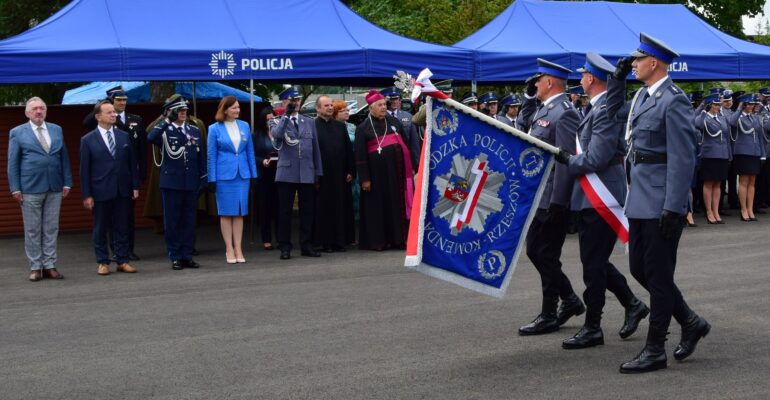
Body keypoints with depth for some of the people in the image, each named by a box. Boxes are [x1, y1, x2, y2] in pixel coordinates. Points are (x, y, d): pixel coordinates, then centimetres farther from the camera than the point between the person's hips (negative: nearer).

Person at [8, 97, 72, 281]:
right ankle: (35, 267, 9)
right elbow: (12, 163, 1)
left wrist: (67, 182, 5)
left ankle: (49, 266, 11)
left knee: (51, 229, 5)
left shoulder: (57, 130, 12)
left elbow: (64, 158, 11)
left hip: (54, 188, 3)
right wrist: (15, 188, -5)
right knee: (32, 230, 2)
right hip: (30, 188, -3)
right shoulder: (17, 133, 3)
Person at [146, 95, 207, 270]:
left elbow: (201, 156, 12)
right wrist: (167, 120, -20)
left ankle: (187, 256, 14)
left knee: (189, 221, 6)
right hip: (171, 182, -3)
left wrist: (203, 180, 6)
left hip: (191, 183, 3)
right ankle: (175, 257, 8)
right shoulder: (164, 130, -1)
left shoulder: (194, 130, 11)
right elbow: (151, 138, -24)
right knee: (172, 221, 2)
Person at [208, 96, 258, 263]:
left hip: (243, 174, 3)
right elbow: (211, 155, -1)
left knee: (240, 213, 5)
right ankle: (229, 249, 7)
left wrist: (253, 174, 5)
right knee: (226, 213, 2)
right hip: (224, 175, -3)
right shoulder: (215, 129, -2)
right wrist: (212, 179, -5)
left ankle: (238, 248, 9)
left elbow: (250, 151, 10)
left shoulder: (244, 126, 7)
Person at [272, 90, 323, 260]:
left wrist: (318, 172, 10)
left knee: (307, 210, 5)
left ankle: (306, 245, 13)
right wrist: (286, 115, -18)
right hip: (287, 173, -3)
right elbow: (277, 134, -20)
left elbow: (315, 147, 14)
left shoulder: (309, 122, 14)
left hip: (307, 174, 3)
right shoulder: (280, 122, 4)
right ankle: (285, 247, 6)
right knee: (285, 210, 0)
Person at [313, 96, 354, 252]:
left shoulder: (340, 126, 12)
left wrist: (350, 171, 5)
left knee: (340, 208, 6)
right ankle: (324, 241, 6)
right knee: (323, 208, 1)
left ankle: (339, 240, 11)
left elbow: (348, 149, 12)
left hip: (339, 174, 4)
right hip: (321, 175, -4)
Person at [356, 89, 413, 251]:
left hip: (396, 171, 4)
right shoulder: (363, 128, -1)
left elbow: (405, 145, 14)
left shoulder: (394, 122, 11)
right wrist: (364, 178, -10)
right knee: (378, 205, 1)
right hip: (377, 173, -4)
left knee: (397, 203, 6)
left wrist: (410, 167, 9)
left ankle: (397, 238, 12)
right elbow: (360, 155, -4)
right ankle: (377, 240, 7)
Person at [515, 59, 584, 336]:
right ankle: (570, 300, 27)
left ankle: (549, 316, 10)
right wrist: (528, 97, 14)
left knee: (545, 255, -1)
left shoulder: (564, 113, -17)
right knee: (536, 251, 15)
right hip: (538, 195, 10)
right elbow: (522, 125, 29)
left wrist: (557, 202, -23)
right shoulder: (543, 108, 11)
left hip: (552, 197, -10)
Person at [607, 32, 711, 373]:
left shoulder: (673, 101, -15)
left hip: (661, 204, -9)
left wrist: (673, 208, -22)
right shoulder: (643, 96, 11)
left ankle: (654, 351, 10)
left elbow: (683, 159, -19)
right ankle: (690, 323, 29)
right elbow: (614, 113, 30)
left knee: (657, 274, 0)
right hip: (640, 201, 9)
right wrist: (617, 77, 16)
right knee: (639, 268, 14)